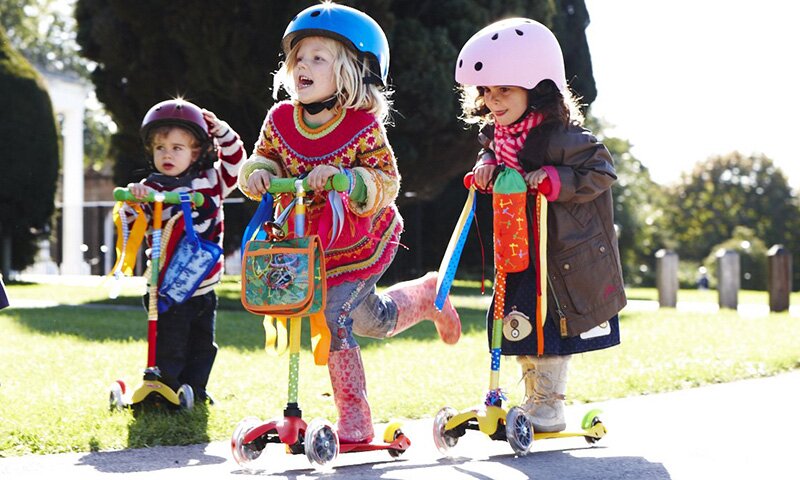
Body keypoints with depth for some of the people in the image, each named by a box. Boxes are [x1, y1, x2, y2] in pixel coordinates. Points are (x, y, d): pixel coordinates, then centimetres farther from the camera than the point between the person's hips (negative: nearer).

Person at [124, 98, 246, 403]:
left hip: (205, 289, 5)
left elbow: (235, 162, 9)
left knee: (203, 346, 16)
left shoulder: (211, 181, 3)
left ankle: (196, 391, 29)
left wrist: (221, 131, -3)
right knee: (169, 349, -2)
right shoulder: (151, 190, -10)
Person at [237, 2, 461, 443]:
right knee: (375, 321, 15)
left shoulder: (363, 127, -21)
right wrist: (258, 173, -24)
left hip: (361, 245, -5)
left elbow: (386, 183, -23)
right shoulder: (280, 120, -7)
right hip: (313, 248, 6)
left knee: (335, 318, -14)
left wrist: (342, 178, -40)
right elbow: (263, 160, 1)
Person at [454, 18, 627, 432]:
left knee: (548, 327, -4)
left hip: (562, 252, -8)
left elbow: (600, 172, -18)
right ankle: (535, 400, 24)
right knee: (515, 324, 10)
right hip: (520, 250, 8)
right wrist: (487, 166, -1)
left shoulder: (560, 137, -21)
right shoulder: (497, 132, 3)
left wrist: (554, 180, -29)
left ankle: (549, 407, 9)